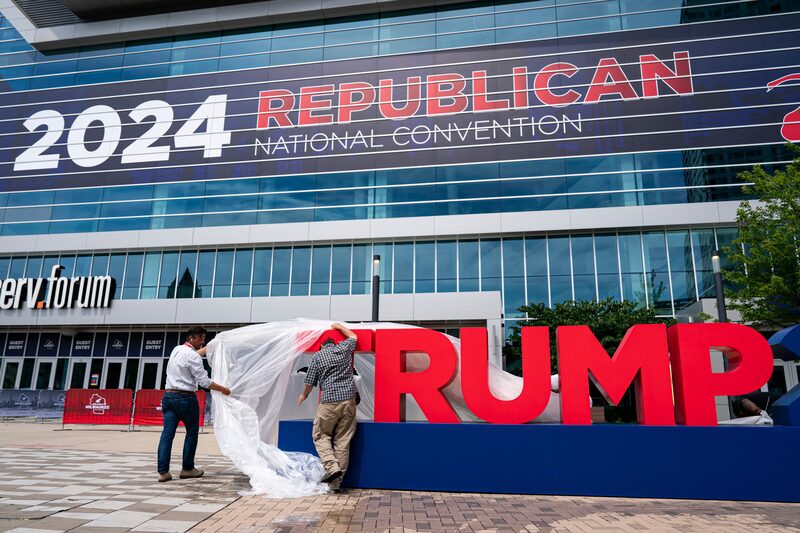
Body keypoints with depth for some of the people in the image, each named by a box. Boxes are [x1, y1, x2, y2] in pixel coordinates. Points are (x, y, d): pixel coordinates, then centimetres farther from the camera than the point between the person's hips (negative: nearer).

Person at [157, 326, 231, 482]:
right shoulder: (192, 356, -12)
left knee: (167, 433, 2)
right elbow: (204, 381, -13)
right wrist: (223, 389, -3)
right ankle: (187, 469, 12)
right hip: (185, 398, -7)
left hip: (168, 395, 7)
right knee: (192, 432, 7)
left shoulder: (177, 349, 12)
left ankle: (163, 471, -3)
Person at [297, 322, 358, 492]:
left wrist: (304, 396, 27)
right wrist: (339, 327, 45)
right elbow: (354, 337, 33)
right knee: (343, 440, 5)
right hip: (348, 400, 3)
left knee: (320, 435, 12)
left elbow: (310, 382, 8)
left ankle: (332, 467, -8)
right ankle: (337, 481, 6)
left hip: (329, 401, -3)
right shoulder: (344, 348, 11)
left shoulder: (317, 356, 5)